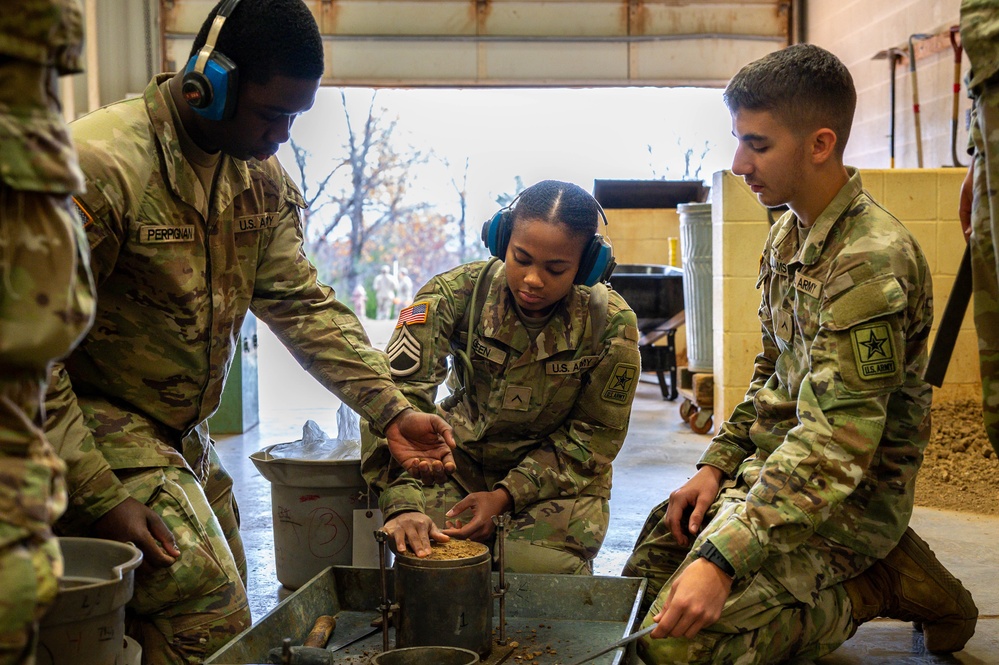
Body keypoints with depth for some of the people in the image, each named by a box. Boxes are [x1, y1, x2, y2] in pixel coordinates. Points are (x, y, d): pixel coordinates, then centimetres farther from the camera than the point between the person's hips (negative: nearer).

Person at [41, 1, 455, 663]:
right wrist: (97, 497, -26)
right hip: (97, 425, -8)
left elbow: (303, 304, 1)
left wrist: (392, 411, -10)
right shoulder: (102, 164, -24)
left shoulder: (263, 176, 2)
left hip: (183, 436, 8)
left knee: (223, 606, 14)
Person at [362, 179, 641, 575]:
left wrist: (507, 496, -20)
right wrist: (402, 503, -41)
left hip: (560, 478, 0)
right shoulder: (457, 293, -18)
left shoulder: (611, 323, -16)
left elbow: (594, 436, -9)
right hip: (462, 458, 1)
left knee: (538, 572, -24)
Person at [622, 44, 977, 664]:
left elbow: (833, 448, -31)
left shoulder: (871, 262, -25)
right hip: (776, 467, 9)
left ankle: (877, 585, -1)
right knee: (646, 576, 10)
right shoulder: (788, 234, 6)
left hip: (850, 497, -9)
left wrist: (721, 559, -37)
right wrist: (718, 465, 5)